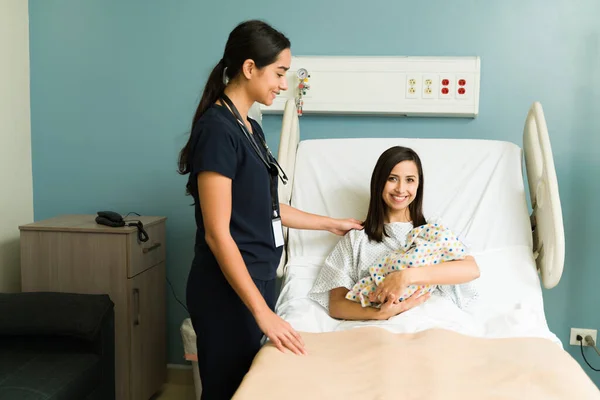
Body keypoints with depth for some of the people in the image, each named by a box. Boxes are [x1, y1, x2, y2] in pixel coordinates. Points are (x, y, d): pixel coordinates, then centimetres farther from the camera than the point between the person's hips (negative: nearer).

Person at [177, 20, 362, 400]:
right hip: (228, 291, -9)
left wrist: (333, 223, 23)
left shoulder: (251, 128, 9)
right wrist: (263, 312, -22)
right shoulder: (217, 129, -19)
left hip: (257, 280, 9)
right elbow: (217, 233, -22)